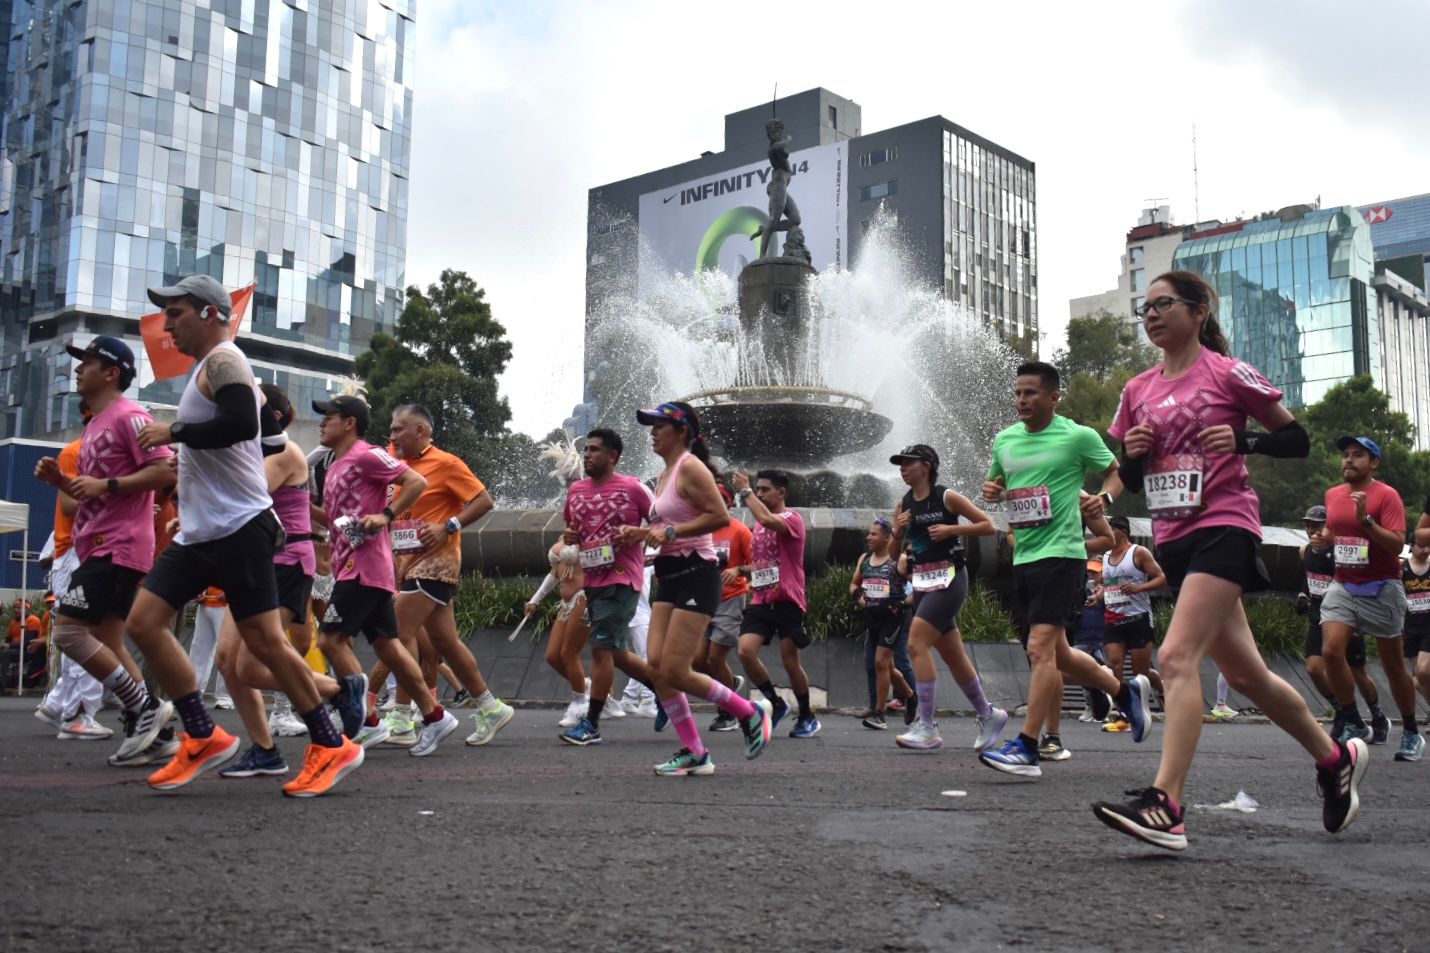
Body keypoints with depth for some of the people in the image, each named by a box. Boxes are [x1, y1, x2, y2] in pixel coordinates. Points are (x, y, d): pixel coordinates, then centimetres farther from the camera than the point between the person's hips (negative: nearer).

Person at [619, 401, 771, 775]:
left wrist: (671, 532, -21)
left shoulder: (690, 467, -11)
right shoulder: (665, 474, 17)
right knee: (657, 667, 1)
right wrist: (642, 534, 10)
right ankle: (693, 753, 9)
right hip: (670, 577, 9)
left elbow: (720, 516, -20)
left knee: (675, 671, -10)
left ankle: (750, 713, 9)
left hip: (696, 574, -9)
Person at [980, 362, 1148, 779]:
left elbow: (1115, 471, 9)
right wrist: (991, 490, 3)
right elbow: (996, 484, 26)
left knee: (1040, 647, -17)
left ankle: (1026, 748, -15)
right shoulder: (1004, 440, 12)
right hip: (1023, 557, 7)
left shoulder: (1079, 436, -4)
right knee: (1058, 654, 15)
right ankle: (1128, 691, 38)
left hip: (1061, 553, -7)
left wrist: (1103, 498, -10)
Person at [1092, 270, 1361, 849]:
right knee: (1243, 673, 13)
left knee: (1177, 657, -22)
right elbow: (1131, 481, 18)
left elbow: (1297, 440, 2)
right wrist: (1131, 452, -3)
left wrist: (1243, 441, -15)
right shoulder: (1137, 392, 13)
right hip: (1172, 540, 7)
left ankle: (1166, 806, -24)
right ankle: (1335, 758, 34)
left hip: (1223, 526, -7)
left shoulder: (1227, 373, -2)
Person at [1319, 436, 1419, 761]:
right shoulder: (1332, 495, 9)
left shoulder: (1386, 495, -9)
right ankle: (1354, 725, -1)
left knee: (1393, 665, 6)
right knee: (1331, 650, -16)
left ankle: (1411, 734, 24)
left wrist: (1366, 519, -29)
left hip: (1381, 591, -4)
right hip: (1343, 587, 4)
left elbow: (1397, 544, -19)